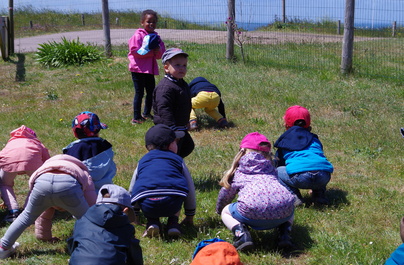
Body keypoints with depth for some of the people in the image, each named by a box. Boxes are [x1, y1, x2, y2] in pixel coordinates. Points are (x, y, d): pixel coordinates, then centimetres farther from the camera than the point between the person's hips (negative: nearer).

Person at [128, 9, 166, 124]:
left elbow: (160, 54, 8)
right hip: (138, 69, -7)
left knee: (151, 91, 15)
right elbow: (135, 51, -18)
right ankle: (136, 118, 3)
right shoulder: (138, 35, -10)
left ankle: (146, 113, 34)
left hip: (150, 69, 7)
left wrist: (158, 50, -14)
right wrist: (149, 51, -17)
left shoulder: (155, 36, 12)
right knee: (139, 93, -4)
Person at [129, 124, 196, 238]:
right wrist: (190, 216, 41)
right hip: (172, 206, 0)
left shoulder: (142, 161, 29)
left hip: (147, 206, 1)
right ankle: (173, 223, 14)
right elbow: (190, 189, 29)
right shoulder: (178, 160, 25)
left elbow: (132, 190, 35)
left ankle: (152, 222, 13)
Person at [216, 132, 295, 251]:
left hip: (254, 212, -3)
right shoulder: (271, 168, 30)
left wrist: (219, 210, 55)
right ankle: (285, 233, 11)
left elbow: (226, 194, 33)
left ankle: (241, 233, -3)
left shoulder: (238, 170, 23)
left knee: (226, 212, 26)